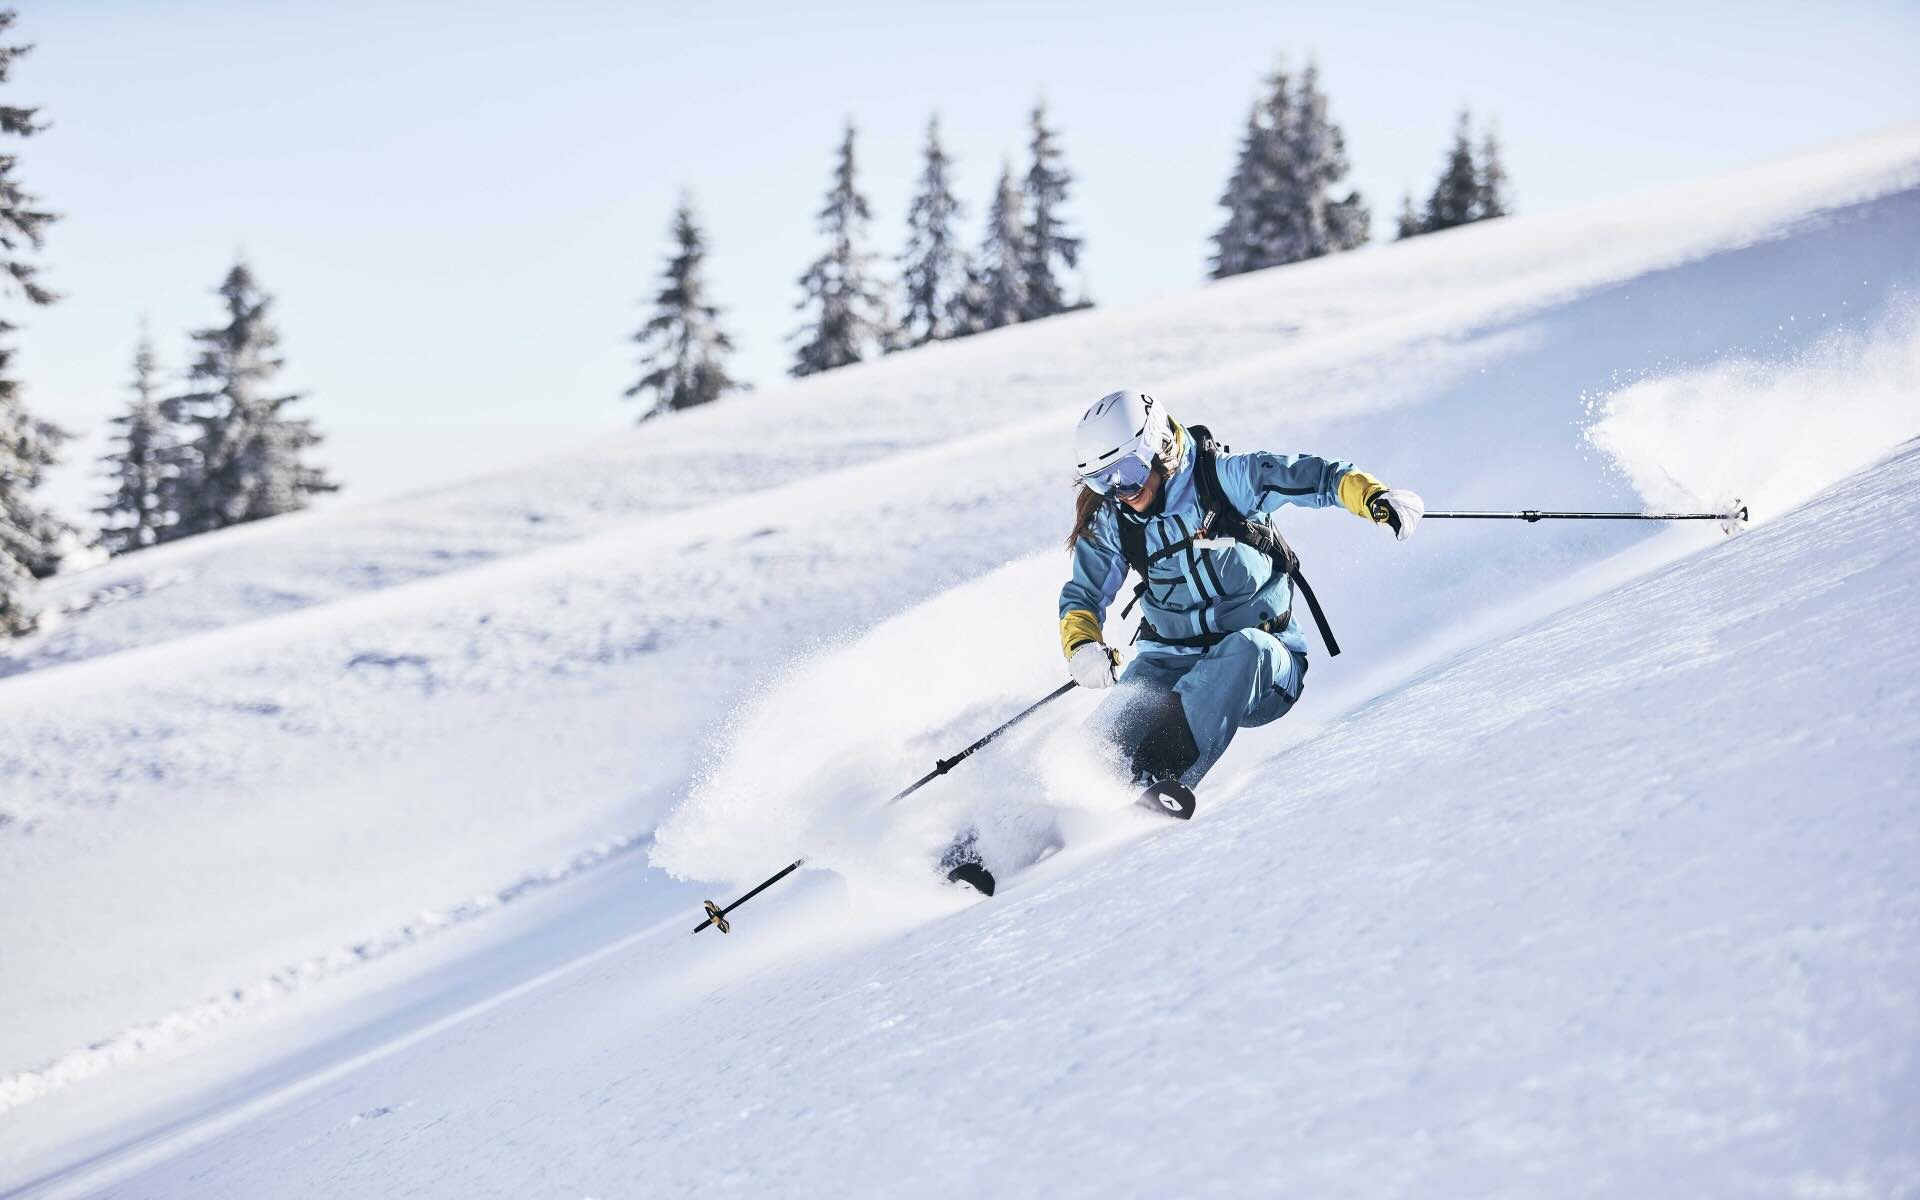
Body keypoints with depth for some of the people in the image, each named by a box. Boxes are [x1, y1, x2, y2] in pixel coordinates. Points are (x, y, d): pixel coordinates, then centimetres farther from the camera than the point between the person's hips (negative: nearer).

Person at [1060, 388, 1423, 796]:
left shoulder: (1226, 479, -10)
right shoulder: (1111, 524, 2)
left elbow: (1322, 478, -11)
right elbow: (1083, 597, 10)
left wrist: (1376, 498, -31)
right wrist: (1082, 647, -13)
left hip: (1265, 663, -3)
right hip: (1172, 662, 4)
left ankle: (1164, 772, -49)